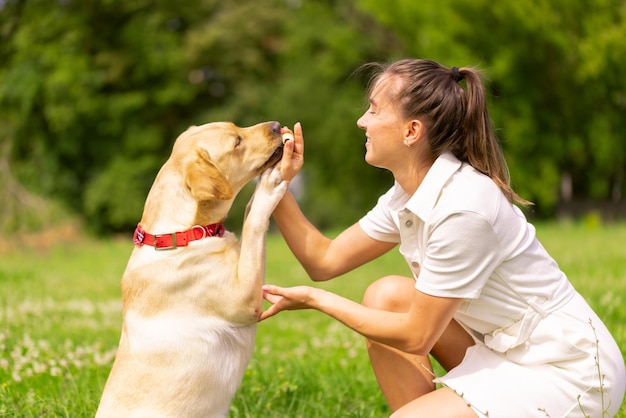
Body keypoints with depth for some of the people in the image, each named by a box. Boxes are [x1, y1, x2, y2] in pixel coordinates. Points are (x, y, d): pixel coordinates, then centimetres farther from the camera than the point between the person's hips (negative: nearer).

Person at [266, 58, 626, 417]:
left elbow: (417, 336, -20)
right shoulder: (407, 195, 1)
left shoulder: (462, 206, -26)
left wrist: (316, 299, -11)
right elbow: (325, 261, 7)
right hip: (508, 348, 9)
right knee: (386, 296, 1)